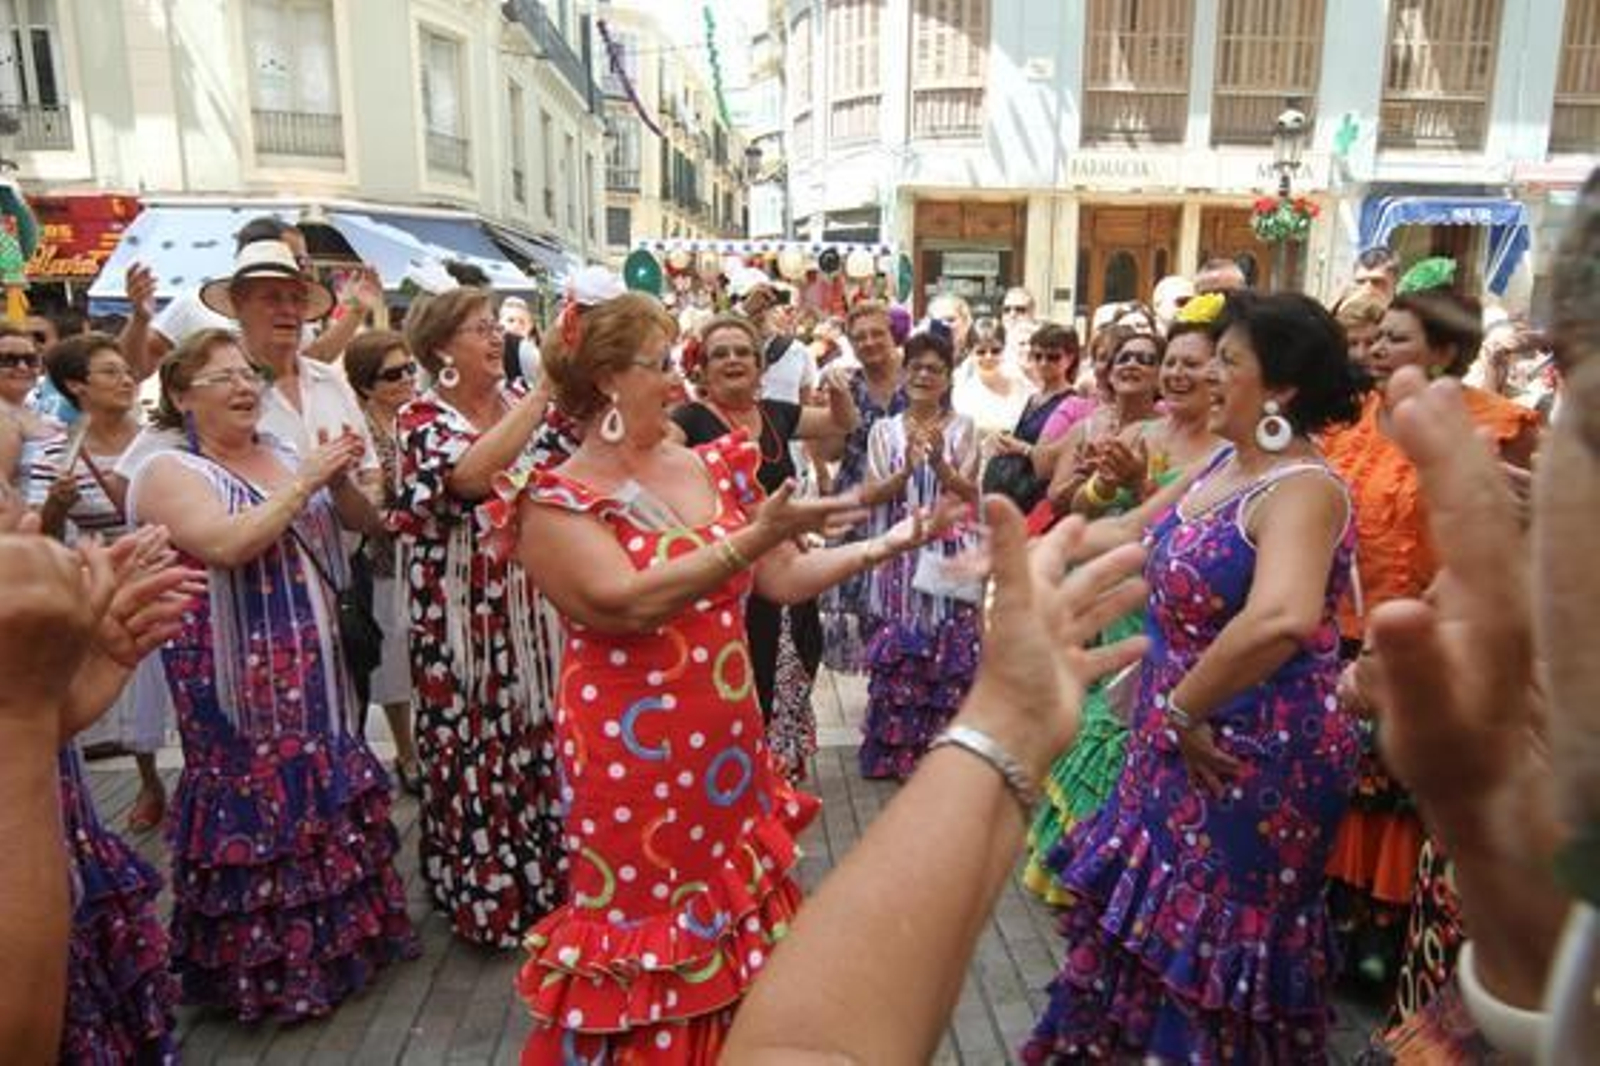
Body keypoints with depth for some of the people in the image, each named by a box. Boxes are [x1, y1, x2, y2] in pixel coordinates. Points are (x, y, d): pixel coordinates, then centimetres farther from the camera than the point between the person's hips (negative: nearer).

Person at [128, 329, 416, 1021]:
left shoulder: (283, 454, 10)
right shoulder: (169, 473, -7)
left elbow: (367, 521, 12)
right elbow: (226, 545, -24)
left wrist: (340, 482, -8)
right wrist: (305, 482, -19)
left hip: (314, 665, 6)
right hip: (238, 676, -6)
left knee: (330, 788, 13)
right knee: (257, 804, 0)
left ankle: (341, 934, 31)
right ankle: (267, 970, 16)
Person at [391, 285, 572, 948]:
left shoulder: (523, 402, 10)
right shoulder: (423, 417, -7)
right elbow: (471, 472, -27)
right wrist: (544, 392, -26)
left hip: (530, 605, 5)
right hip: (461, 614, -4)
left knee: (540, 735, 11)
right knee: (474, 748, 4)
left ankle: (546, 882, 28)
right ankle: (484, 898, 22)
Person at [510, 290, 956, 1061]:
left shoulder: (706, 469, 5)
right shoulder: (559, 500, -11)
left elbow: (783, 581, 7)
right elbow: (627, 602, -27)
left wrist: (886, 545, -3)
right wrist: (755, 535, -29)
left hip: (724, 745, 6)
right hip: (631, 758, -5)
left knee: (733, 917, 18)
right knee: (648, 929, 8)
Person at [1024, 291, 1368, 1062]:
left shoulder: (1301, 488, -24)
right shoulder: (1225, 464, 4)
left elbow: (1280, 620, -42)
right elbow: (1133, 532, 17)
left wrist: (1181, 709, -29)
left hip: (1256, 759, -9)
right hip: (1183, 742, 9)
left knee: (1212, 949, 12)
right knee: (1152, 917, 24)